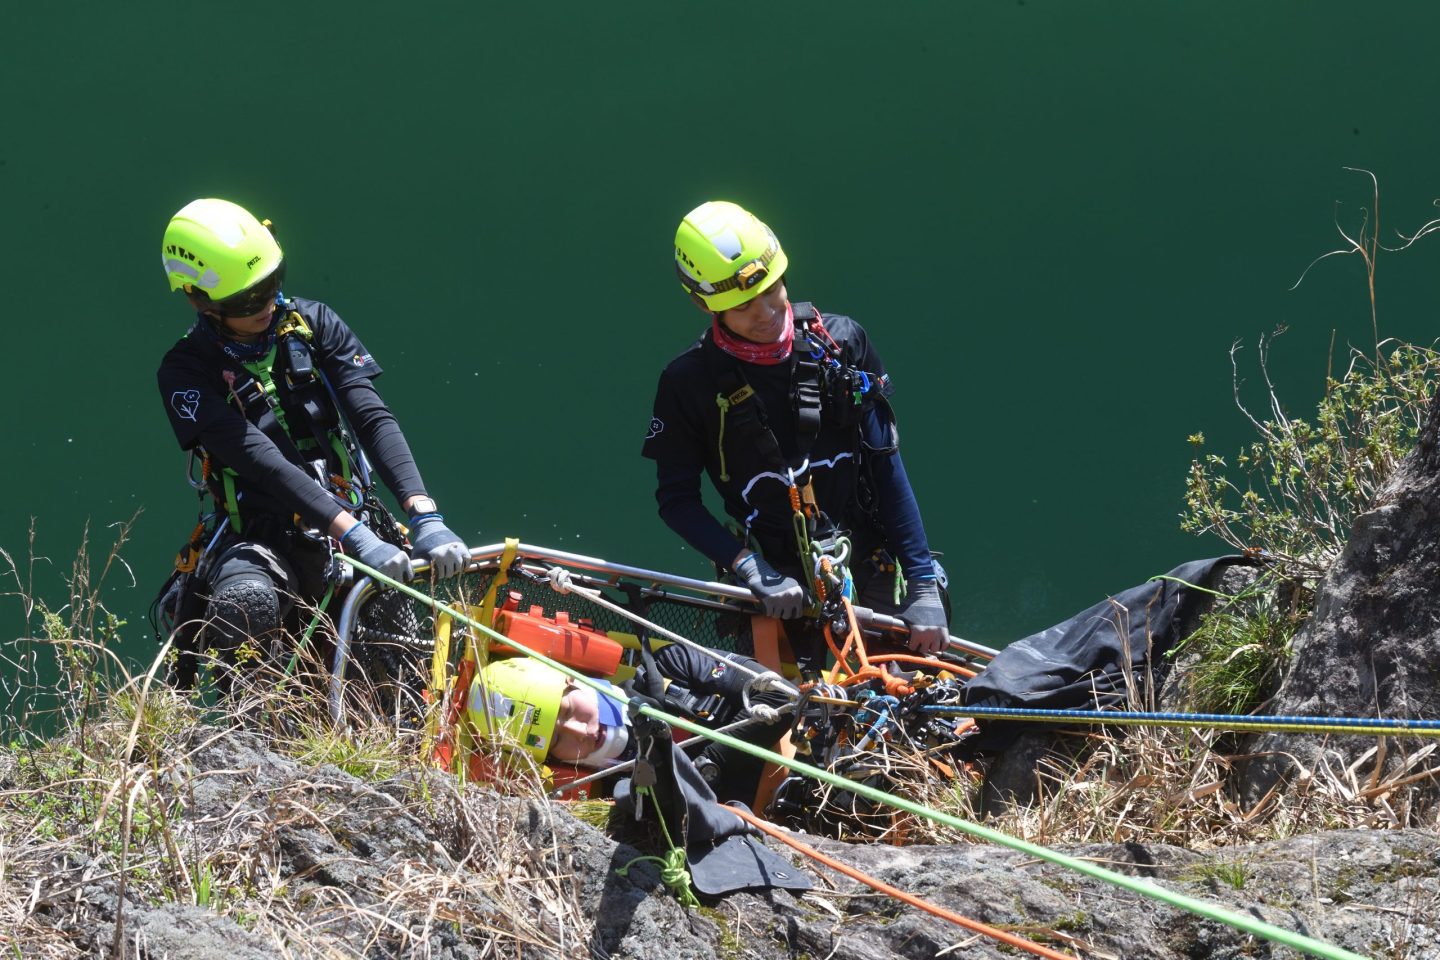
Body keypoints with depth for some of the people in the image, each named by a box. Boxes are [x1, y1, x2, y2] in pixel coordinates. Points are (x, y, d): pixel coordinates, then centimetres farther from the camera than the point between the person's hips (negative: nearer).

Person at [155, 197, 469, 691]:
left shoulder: (312, 323, 4)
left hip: (347, 517, 4)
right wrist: (351, 532, -33)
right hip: (256, 540, -4)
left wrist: (424, 515, -23)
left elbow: (373, 418, -6)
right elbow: (258, 458, -20)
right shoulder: (185, 371, -7)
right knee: (246, 604, -38)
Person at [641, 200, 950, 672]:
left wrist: (923, 585, -6)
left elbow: (887, 467, -2)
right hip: (780, 581, -1)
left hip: (872, 568, 1)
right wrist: (748, 566, -17)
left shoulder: (841, 342, -3)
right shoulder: (691, 382, -8)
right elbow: (676, 499, -2)